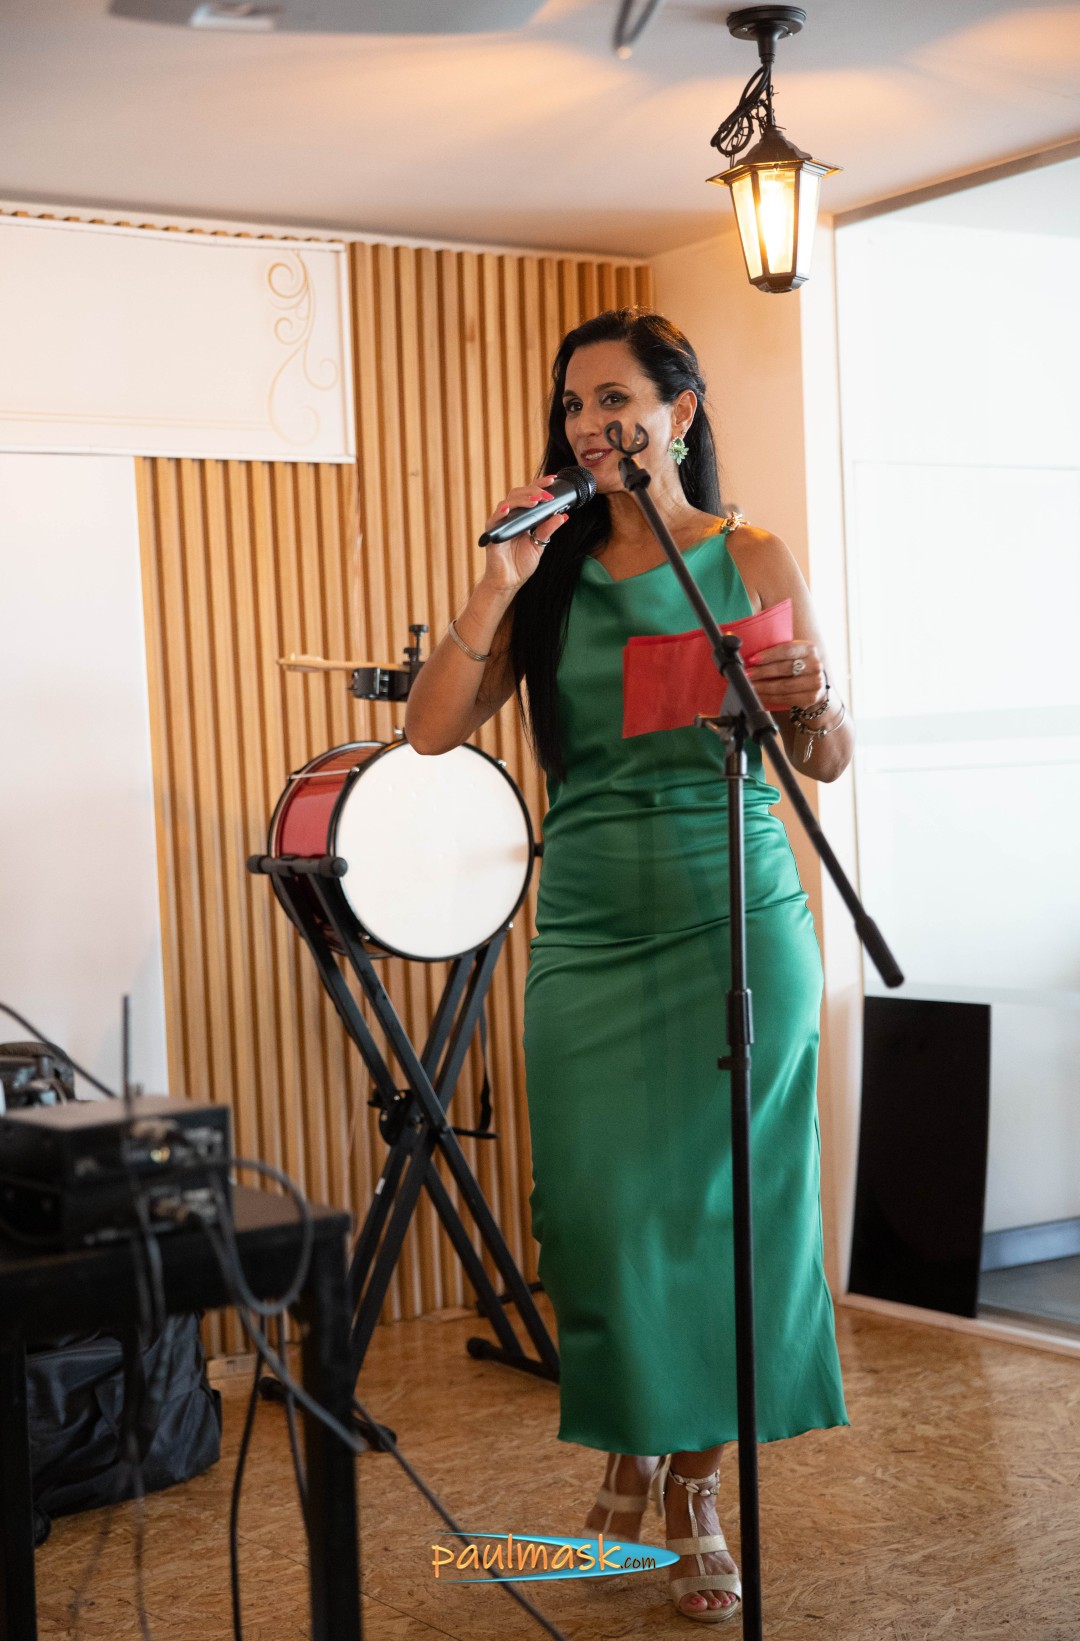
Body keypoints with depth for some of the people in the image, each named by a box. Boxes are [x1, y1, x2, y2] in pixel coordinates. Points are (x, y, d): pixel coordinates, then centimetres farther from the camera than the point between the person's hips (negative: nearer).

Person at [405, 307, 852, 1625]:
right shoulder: (553, 569, 7)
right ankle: (627, 1458, 28)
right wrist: (498, 587, -12)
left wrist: (810, 705, -18)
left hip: (734, 926, -2)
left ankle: (699, 1493, 17)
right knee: (601, 1204, 5)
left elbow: (828, 761, 4)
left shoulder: (750, 559, 2)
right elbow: (434, 729, -2)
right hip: (588, 933, 2)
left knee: (723, 1205, 3)